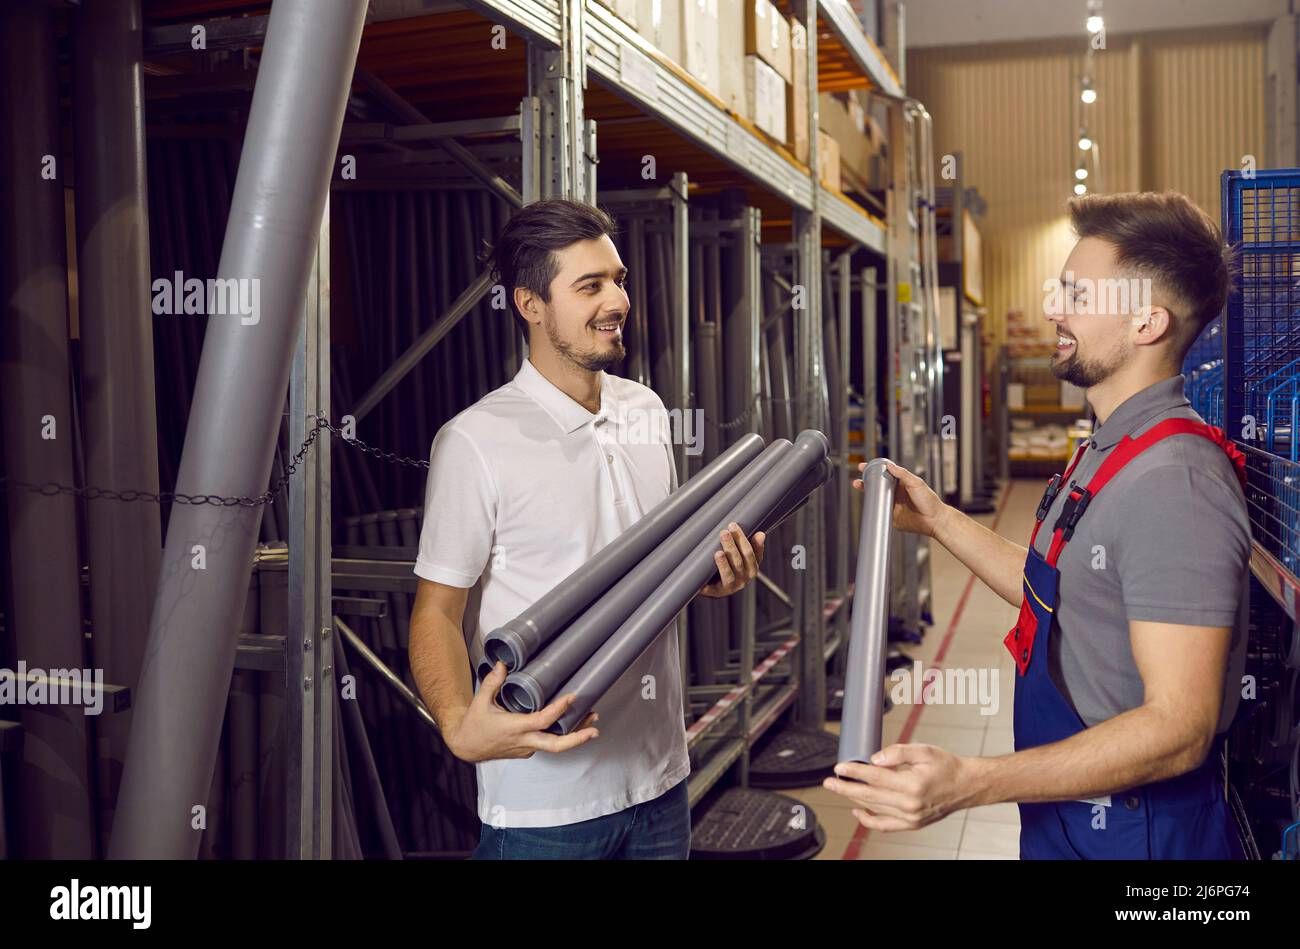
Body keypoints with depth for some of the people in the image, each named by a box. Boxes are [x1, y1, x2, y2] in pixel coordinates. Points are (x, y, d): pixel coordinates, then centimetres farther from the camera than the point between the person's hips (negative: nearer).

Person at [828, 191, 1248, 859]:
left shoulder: (1171, 483, -26)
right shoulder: (1108, 454, 8)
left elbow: (1180, 727, -30)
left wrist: (968, 783, -38)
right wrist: (938, 521, 12)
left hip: (1135, 830, -9)